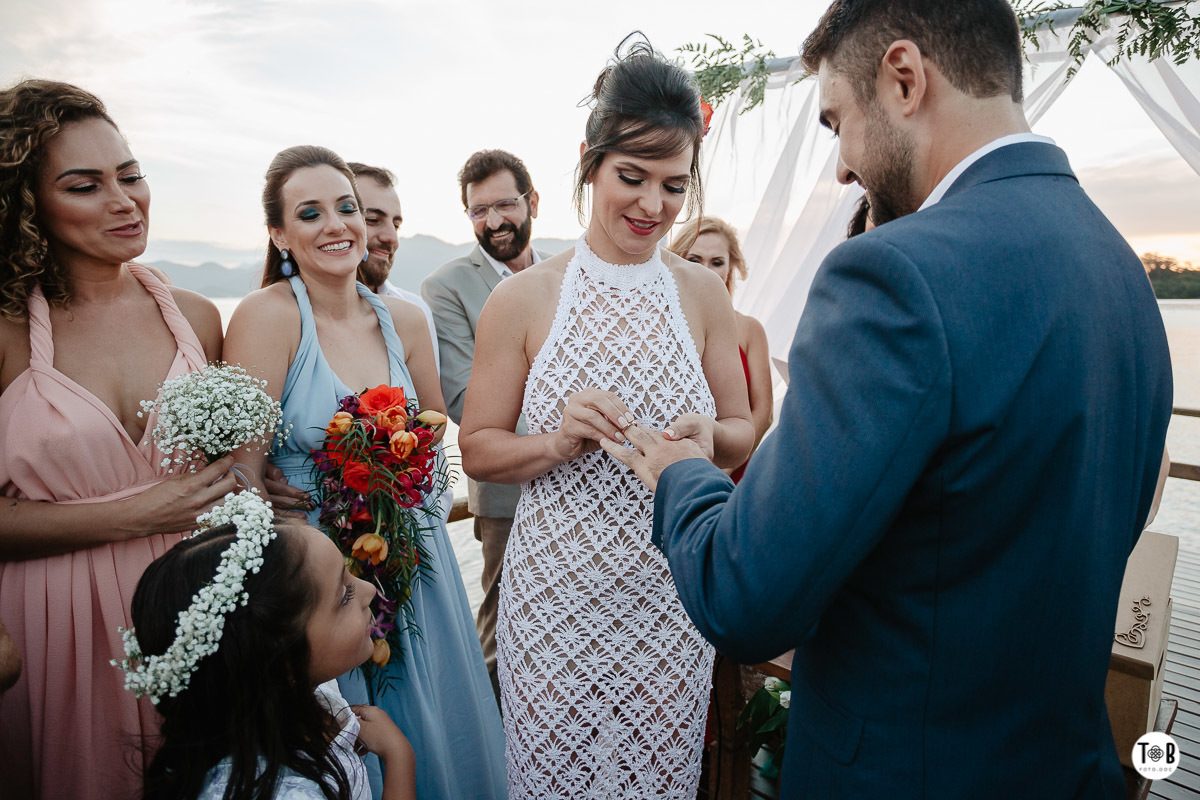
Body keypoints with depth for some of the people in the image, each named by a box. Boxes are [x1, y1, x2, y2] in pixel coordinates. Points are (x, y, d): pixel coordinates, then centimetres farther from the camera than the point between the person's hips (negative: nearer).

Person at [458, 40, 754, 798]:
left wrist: (709, 437, -15)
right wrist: (558, 442, -19)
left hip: (671, 589, 2)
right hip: (555, 593, -1)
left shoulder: (705, 293, 0)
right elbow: (477, 450, -1)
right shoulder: (523, 297, -6)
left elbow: (744, 433, 7)